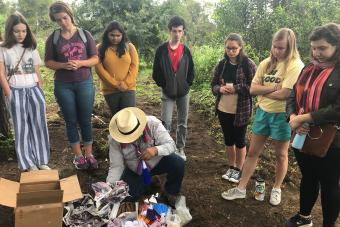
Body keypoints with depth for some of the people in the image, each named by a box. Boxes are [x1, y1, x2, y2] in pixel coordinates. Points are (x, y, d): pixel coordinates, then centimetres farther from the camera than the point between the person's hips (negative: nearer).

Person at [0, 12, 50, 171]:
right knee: (22, 127, 4)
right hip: (16, 92, -2)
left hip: (34, 90, 2)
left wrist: (41, 92, 6)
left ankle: (42, 160, 15)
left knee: (39, 125, 4)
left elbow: (37, 72, 10)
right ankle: (28, 163, 14)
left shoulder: (31, 49, 9)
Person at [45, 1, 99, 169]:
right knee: (71, 121, 8)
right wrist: (63, 65, -17)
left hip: (85, 83, 0)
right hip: (63, 86, 1)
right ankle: (78, 155, 20)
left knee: (86, 120, 5)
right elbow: (48, 62, 2)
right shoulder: (53, 38, 3)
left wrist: (80, 63, -17)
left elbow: (95, 59, 0)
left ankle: (89, 154, 17)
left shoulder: (85, 35, 2)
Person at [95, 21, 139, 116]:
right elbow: (99, 68, -7)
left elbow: (134, 66, 0)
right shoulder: (100, 49, 0)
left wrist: (125, 83, -11)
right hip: (110, 90, 1)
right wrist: (116, 84, -11)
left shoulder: (129, 47, 4)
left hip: (128, 89, 0)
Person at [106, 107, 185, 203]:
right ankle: (147, 183, 19)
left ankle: (171, 194, 3)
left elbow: (171, 144, -26)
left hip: (158, 161, -1)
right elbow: (116, 166, -19)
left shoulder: (153, 124, -28)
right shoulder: (114, 139, -24)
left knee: (178, 164, -28)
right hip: (134, 170, 2)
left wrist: (156, 150, -47)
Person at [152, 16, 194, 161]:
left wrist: (187, 84, 0)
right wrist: (163, 85, -5)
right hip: (167, 93, -2)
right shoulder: (161, 50, -4)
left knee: (183, 122, 9)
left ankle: (180, 149, 23)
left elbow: (191, 70, 9)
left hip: (183, 93, 3)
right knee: (165, 122, -5)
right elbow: (156, 72, -2)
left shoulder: (186, 50, 3)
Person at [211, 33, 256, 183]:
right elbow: (213, 84, 8)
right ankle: (231, 167, 35)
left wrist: (236, 88, -21)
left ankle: (238, 170, 28)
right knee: (228, 140, 16)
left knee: (239, 141, 11)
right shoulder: (221, 64, 4)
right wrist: (220, 89, -14)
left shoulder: (248, 64, -10)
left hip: (241, 111, -4)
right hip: (223, 109, 5)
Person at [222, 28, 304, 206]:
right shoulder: (266, 63, 3)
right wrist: (273, 87, -17)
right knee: (253, 152, 11)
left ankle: (276, 189, 35)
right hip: (262, 112, 5)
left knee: (281, 154, 13)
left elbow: (284, 94, -24)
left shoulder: (295, 66, -14)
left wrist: (262, 90, -9)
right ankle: (241, 189, 22)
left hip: (282, 115, -5)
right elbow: (252, 89, -2)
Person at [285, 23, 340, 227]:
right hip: (303, 137, 6)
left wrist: (302, 118, -22)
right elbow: (293, 98, 5)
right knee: (308, 178, 21)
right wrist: (293, 117, -15)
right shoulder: (309, 70, 7)